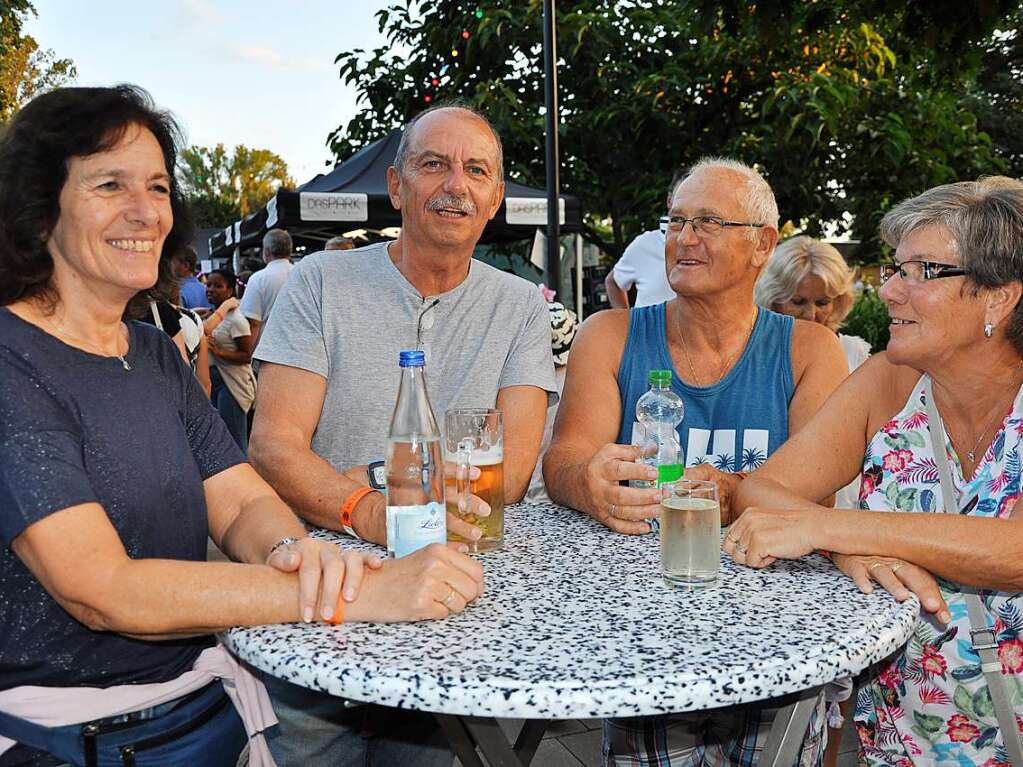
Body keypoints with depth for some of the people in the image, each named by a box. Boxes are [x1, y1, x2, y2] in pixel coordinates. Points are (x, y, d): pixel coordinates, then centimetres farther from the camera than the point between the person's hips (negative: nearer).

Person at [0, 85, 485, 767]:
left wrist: (294, 551, -20)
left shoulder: (156, 354, 11)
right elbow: (102, 590, -23)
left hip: (205, 697, 6)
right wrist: (359, 595, -28)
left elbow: (242, 501, 4)